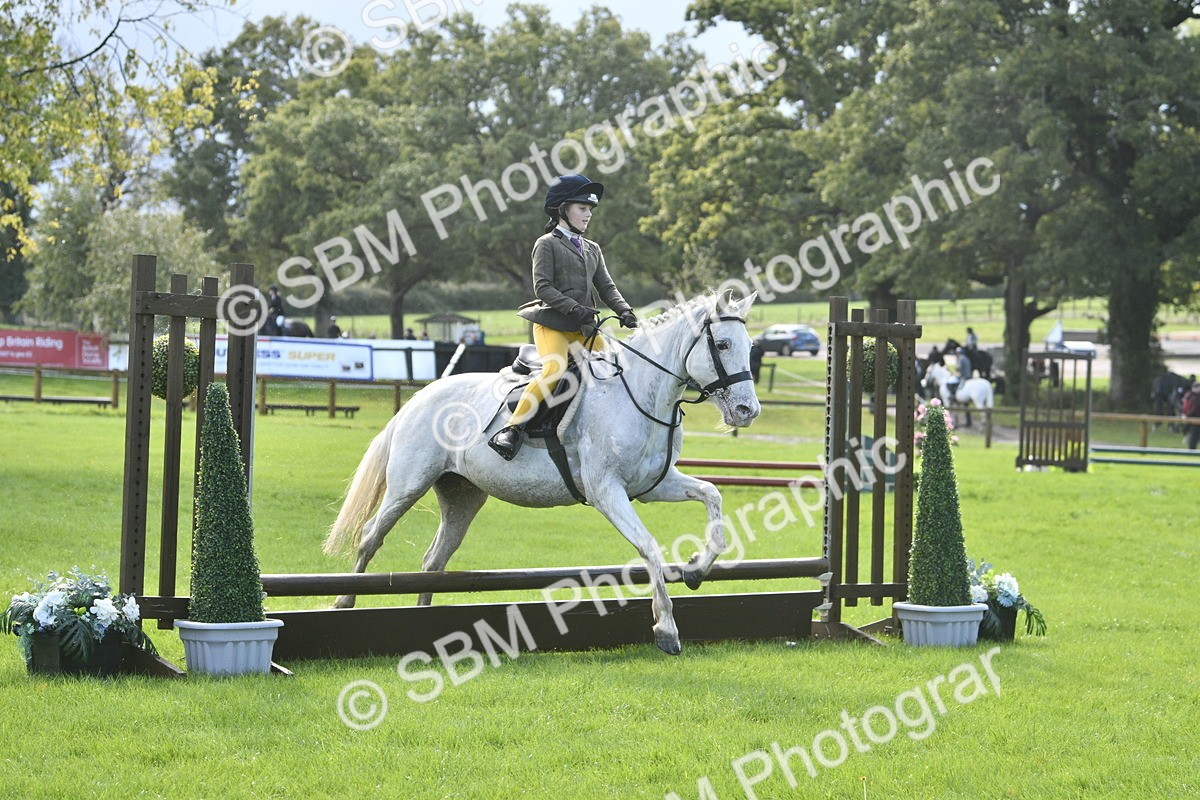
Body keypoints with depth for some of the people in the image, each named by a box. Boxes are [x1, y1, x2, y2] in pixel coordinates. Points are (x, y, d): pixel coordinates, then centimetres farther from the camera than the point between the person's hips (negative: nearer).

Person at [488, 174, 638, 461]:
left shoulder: (592, 249, 21)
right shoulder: (547, 244, 1)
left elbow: (606, 286, 15)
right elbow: (543, 287, -9)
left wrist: (624, 311, -5)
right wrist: (573, 308, -21)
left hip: (585, 328, 7)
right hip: (552, 323, -7)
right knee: (555, 370, -29)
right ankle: (511, 429, -29)